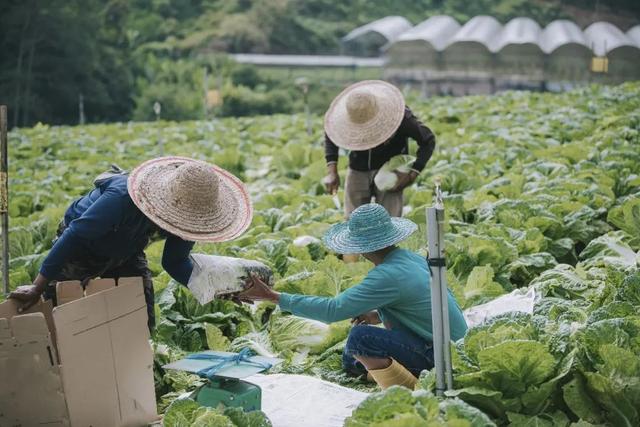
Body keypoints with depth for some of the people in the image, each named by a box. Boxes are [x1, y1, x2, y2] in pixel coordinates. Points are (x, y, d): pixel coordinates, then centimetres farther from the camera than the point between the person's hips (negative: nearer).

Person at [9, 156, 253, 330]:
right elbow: (74, 236, -37)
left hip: (125, 256, 6)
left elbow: (175, 263, -11)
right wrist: (37, 289, -35)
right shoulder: (124, 198, -42)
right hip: (79, 248, -5)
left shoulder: (183, 215, -21)